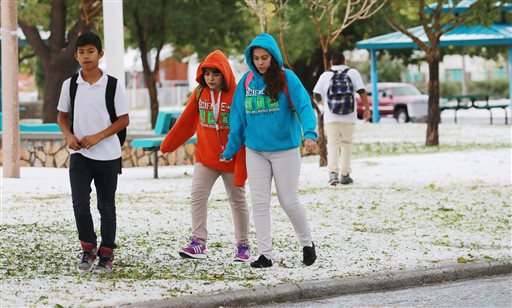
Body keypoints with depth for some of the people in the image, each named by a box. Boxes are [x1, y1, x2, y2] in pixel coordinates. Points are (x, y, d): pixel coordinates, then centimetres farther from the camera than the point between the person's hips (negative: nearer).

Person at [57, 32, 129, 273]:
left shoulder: (112, 85, -6)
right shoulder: (69, 84, 2)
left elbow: (124, 119, -3)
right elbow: (62, 116, 12)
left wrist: (98, 136, -14)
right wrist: (69, 136, -8)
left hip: (107, 155, -1)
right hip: (79, 154, 1)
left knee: (106, 207, 6)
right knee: (80, 203, -11)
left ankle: (106, 255, 15)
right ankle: (88, 249, 8)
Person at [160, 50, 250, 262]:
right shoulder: (200, 94, 0)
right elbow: (186, 122, 9)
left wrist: (242, 165, -21)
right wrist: (167, 145, 14)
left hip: (231, 159, -4)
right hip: (205, 157, 4)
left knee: (237, 201, 8)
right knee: (197, 197, -7)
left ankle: (243, 245, 18)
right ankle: (198, 242, -6)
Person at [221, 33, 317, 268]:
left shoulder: (287, 78, -9)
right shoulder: (247, 81, 4)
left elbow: (304, 106, -19)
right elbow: (238, 118, 9)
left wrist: (309, 133, -36)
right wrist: (230, 150, 11)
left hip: (285, 150, -4)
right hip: (255, 151, 4)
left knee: (289, 201, 1)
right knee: (259, 202, 0)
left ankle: (307, 243, 23)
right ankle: (265, 254, 4)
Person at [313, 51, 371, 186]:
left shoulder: (325, 75, 5)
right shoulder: (353, 73, 5)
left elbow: (316, 95, 2)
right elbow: (362, 91, -3)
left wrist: (322, 102, 23)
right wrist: (367, 109, 3)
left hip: (331, 117, 0)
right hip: (349, 117, 0)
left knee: (333, 145, -2)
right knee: (346, 144, 12)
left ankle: (333, 172, -20)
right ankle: (345, 175, 15)